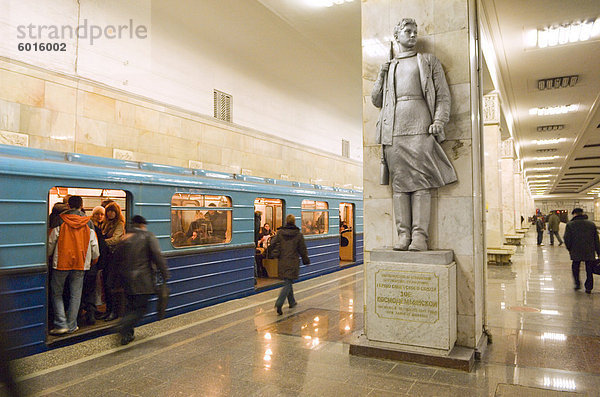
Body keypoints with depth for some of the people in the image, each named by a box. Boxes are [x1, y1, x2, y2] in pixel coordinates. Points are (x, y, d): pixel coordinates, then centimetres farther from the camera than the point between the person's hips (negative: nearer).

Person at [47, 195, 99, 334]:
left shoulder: (60, 221, -5)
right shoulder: (88, 223, 0)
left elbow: (51, 243, 0)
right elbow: (94, 245, 3)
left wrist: (48, 256, 18)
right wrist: (94, 260, 20)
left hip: (61, 262, -1)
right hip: (81, 264, 2)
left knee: (57, 293, 10)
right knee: (75, 295, 8)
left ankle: (61, 324, 3)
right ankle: (71, 326, 13)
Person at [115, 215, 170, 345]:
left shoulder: (126, 238, 11)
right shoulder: (149, 236, -4)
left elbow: (117, 257, 14)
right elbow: (158, 256, -12)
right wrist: (165, 274, -10)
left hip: (128, 278, 6)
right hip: (143, 279, -6)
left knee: (130, 306, 17)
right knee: (141, 308, -2)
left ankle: (127, 334, 15)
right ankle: (124, 327, -21)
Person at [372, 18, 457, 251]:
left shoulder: (428, 61, 19)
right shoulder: (389, 67, 26)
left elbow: (443, 95, 9)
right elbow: (376, 100, 23)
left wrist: (439, 121, -7)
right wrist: (382, 74, 12)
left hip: (420, 127, -2)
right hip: (394, 130, 2)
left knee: (421, 181, -11)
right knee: (399, 182, -4)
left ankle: (420, 235, -12)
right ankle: (403, 234, -3)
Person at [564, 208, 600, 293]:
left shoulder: (570, 225, -4)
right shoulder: (591, 224, 4)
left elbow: (567, 239, -5)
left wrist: (569, 249, 9)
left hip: (576, 252, -2)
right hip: (590, 252, 2)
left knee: (575, 267, 17)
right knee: (589, 270, 9)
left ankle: (577, 283, 12)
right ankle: (589, 288, 11)